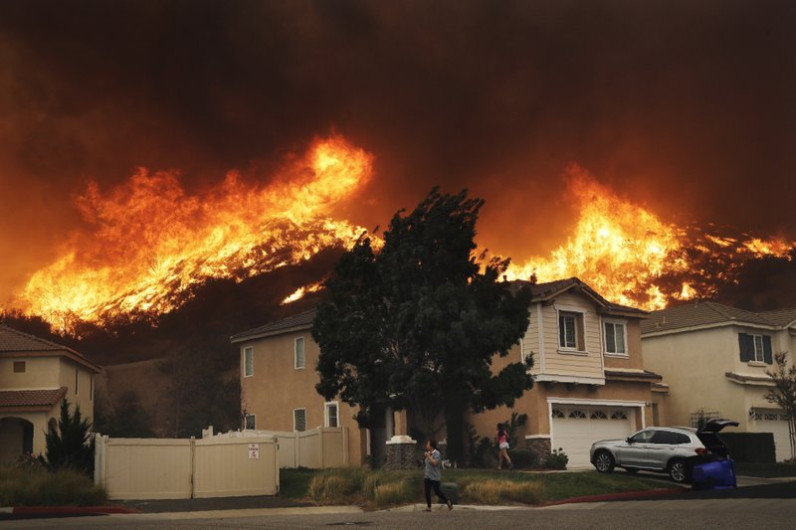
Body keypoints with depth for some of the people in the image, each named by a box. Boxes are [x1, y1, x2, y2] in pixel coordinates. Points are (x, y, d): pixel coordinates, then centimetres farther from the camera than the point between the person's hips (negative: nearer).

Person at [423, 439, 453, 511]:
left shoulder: (437, 454, -14)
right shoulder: (428, 453, 10)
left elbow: (435, 463, -26)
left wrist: (428, 456, -22)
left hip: (435, 477, -7)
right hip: (427, 476, 7)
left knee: (437, 491, -2)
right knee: (427, 492, 2)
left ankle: (448, 502, 17)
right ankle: (429, 507, 8)